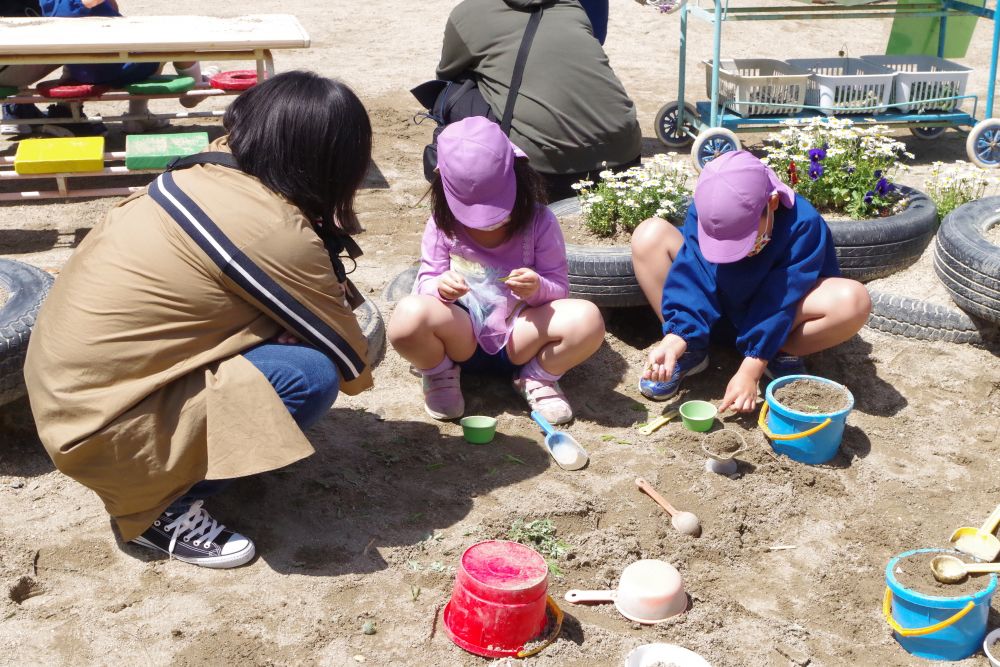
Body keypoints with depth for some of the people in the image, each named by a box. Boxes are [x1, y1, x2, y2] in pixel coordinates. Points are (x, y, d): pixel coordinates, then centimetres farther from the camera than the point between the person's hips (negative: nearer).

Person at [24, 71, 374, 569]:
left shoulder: (206, 174, -1)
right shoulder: (278, 234, -22)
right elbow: (350, 363, -8)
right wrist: (355, 372, 12)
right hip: (97, 422, -8)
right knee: (310, 374, -16)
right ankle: (162, 510, -3)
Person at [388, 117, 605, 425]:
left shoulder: (539, 221, -4)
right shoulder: (443, 224, -2)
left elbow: (558, 286, -3)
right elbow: (425, 282, 1)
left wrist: (538, 289, -27)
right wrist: (439, 287, -24)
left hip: (520, 337, 0)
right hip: (462, 338, 0)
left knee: (587, 319, -30)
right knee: (408, 316, -34)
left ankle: (538, 377, 1)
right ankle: (440, 374, 1)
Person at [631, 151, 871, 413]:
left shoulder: (803, 224, -28)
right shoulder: (704, 213, -21)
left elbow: (777, 302, -30)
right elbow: (691, 279, -28)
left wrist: (750, 371, -34)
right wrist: (675, 340, -43)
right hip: (716, 309, 3)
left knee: (853, 300, -35)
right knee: (650, 234, -21)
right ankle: (691, 353, -14)